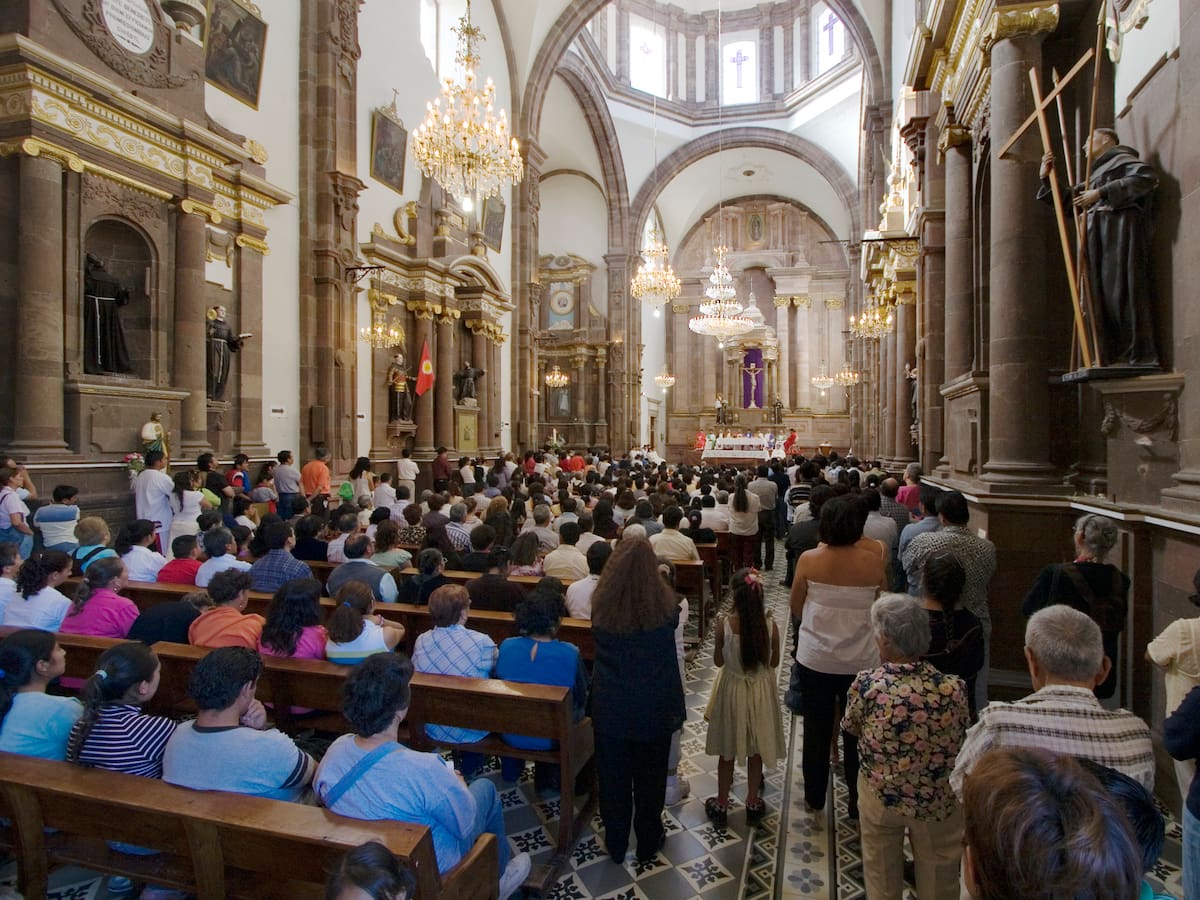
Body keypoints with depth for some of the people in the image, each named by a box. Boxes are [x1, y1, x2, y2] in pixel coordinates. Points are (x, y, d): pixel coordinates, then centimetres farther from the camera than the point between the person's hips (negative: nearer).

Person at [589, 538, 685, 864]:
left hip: (609, 706, 1)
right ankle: (648, 842, 36)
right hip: (654, 708, -1)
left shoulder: (601, 604, -15)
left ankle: (615, 844, 34)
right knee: (650, 778, 19)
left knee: (613, 778, 18)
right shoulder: (665, 605, -20)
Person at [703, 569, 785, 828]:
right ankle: (753, 804, 37)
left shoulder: (723, 625, -22)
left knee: (727, 752, 18)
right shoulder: (770, 626, -18)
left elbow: (718, 662, -8)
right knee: (755, 752, 21)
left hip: (732, 692, -1)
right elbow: (774, 663, -3)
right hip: (761, 693, 1)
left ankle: (721, 806, 32)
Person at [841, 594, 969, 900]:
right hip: (938, 800, 1)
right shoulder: (954, 688, -23)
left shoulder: (866, 684, -24)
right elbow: (960, 738, -6)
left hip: (879, 796, -1)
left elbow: (852, 728, -5)